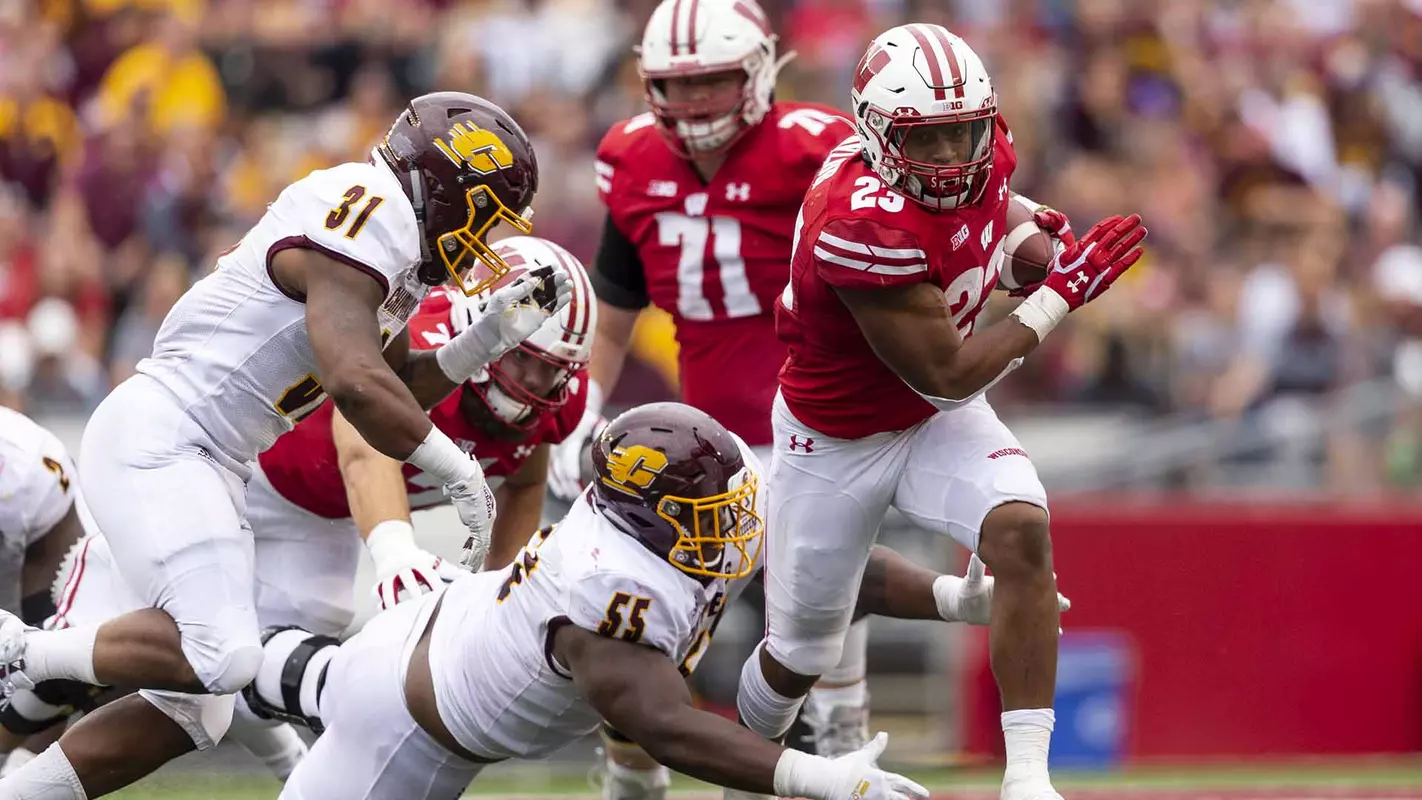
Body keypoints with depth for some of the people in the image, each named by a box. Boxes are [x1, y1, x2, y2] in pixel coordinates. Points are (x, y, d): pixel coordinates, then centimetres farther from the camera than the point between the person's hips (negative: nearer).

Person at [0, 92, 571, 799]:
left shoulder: (393, 238, 15)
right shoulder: (362, 219, -17)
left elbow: (395, 387, 18)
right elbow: (357, 386, -27)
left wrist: (486, 338, 6)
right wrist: (456, 470, -16)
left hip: (207, 463, 10)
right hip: (153, 440, -10)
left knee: (196, 707, 8)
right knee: (221, 655, -25)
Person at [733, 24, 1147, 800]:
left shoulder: (988, 155, -15)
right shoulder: (865, 225, -37)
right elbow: (945, 377, -28)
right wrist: (1060, 292, -26)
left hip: (940, 418, 5)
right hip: (836, 440, -5)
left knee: (1022, 531, -25)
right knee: (800, 654, 13)